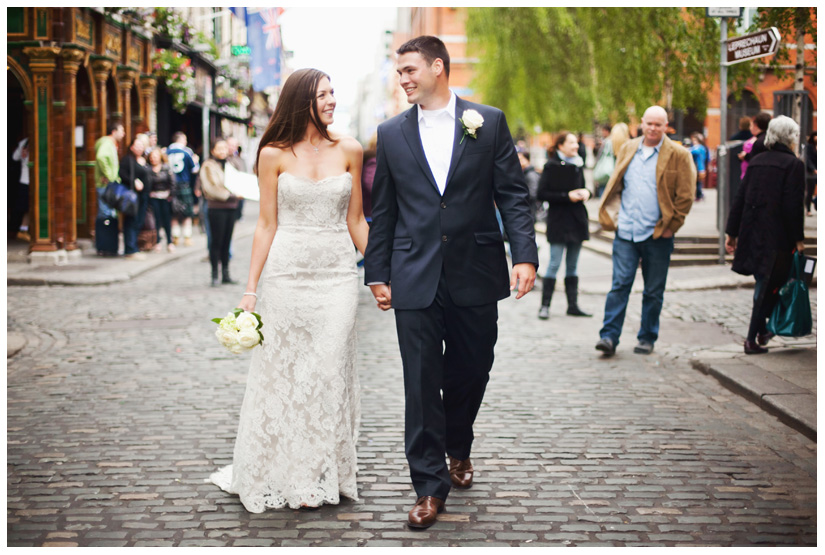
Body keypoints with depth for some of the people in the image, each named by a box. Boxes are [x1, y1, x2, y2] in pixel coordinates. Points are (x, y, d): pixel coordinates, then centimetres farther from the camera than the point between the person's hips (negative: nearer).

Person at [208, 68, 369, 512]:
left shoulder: (349, 150, 4)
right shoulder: (274, 155, 0)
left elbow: (355, 220, 10)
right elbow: (267, 224, 2)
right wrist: (251, 288, -1)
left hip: (338, 274, 1)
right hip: (288, 272, -1)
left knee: (330, 372, 0)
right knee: (282, 372, 4)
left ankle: (322, 476, 12)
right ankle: (279, 474, 17)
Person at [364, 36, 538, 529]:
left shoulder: (489, 122, 3)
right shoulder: (392, 133, 7)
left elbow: (513, 194, 0)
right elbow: (383, 211, 11)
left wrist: (525, 254, -10)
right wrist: (378, 273, 8)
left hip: (475, 275, 0)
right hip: (416, 279, 0)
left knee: (471, 372, 11)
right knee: (422, 381, -1)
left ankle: (459, 449, 38)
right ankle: (430, 485, 6)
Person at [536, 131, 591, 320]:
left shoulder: (577, 165, 12)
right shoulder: (552, 166, -7)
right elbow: (542, 194, -12)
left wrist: (585, 192, 0)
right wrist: (567, 196, -17)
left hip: (577, 219, 6)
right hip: (559, 221, -6)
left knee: (572, 266, 10)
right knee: (554, 264, -8)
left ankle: (573, 305, 14)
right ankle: (545, 305, -2)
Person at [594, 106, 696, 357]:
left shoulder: (678, 155, -1)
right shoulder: (627, 150, 10)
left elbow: (685, 195, -2)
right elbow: (615, 186, 16)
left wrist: (671, 226, -7)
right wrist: (612, 216, 6)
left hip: (657, 235, -2)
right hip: (626, 232, 2)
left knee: (653, 290, 7)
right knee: (620, 284, -4)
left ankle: (647, 338, 17)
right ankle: (609, 336, -4)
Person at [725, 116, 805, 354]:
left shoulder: (757, 161, 10)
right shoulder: (794, 164, -8)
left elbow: (740, 198, 10)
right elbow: (793, 206, -14)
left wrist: (731, 232, 13)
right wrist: (798, 239, -8)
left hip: (752, 234, 6)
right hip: (777, 237, -6)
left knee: (764, 285, 20)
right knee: (769, 287, 1)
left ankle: (761, 332, 27)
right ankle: (752, 339, 0)